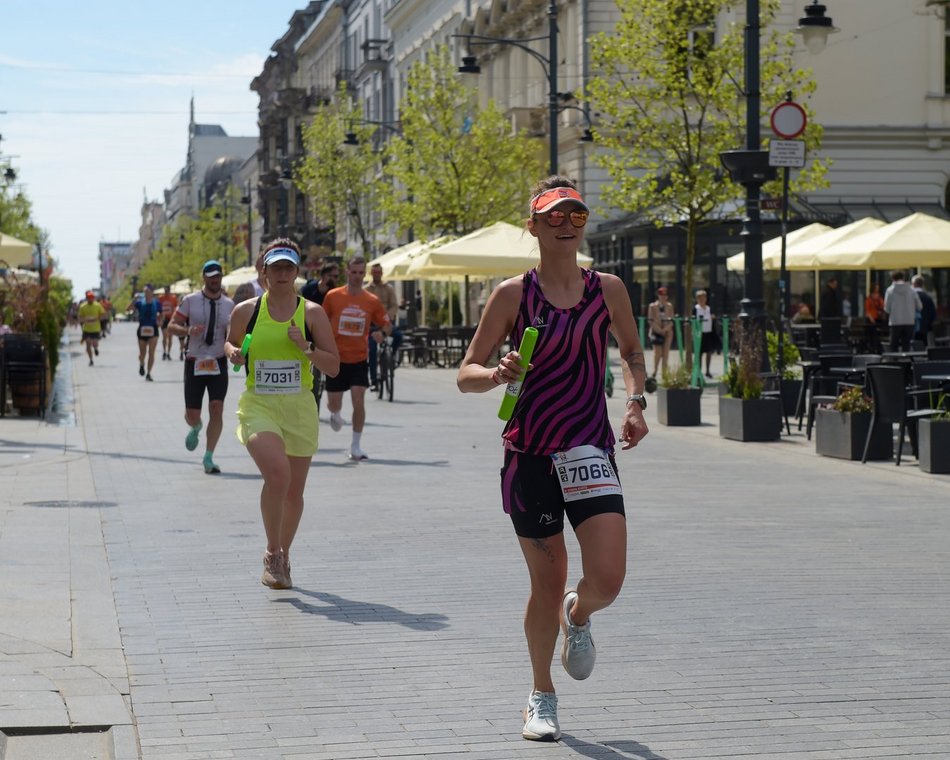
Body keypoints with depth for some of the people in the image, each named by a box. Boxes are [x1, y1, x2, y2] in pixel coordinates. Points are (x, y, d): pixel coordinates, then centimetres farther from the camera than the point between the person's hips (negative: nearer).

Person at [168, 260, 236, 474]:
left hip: (218, 363, 1)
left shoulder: (229, 304, 6)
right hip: (195, 362, -1)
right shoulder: (190, 301, -1)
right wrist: (188, 330, -20)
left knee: (217, 409, -12)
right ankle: (196, 429, 41)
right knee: (192, 414, 2)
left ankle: (209, 458, -3)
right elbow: (172, 326, 0)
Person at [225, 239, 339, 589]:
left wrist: (306, 349, -15)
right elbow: (230, 343, 20)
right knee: (277, 474, -25)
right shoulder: (246, 311, 2)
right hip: (258, 405, -2)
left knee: (294, 490, 9)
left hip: (299, 407, 2)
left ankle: (283, 556, 32)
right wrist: (233, 353, -2)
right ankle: (272, 553, -6)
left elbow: (334, 366, 1)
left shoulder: (312, 313, 1)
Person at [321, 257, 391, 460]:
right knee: (334, 403, 6)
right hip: (336, 359, 0)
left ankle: (355, 446, -1)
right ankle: (335, 414, 45)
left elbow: (386, 325, 9)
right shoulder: (333, 296, -3)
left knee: (359, 401, -12)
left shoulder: (372, 301, -1)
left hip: (359, 359, 0)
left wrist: (381, 333, -14)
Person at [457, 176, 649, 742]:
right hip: (530, 455, -1)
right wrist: (497, 374, -23)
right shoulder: (513, 294, -3)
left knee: (608, 579, -13)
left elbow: (633, 352, 21)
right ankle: (542, 696, 28)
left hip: (592, 452, 1)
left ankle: (578, 617, 25)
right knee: (548, 582, 5)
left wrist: (635, 402, 4)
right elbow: (467, 374, -1)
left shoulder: (608, 289, 3)